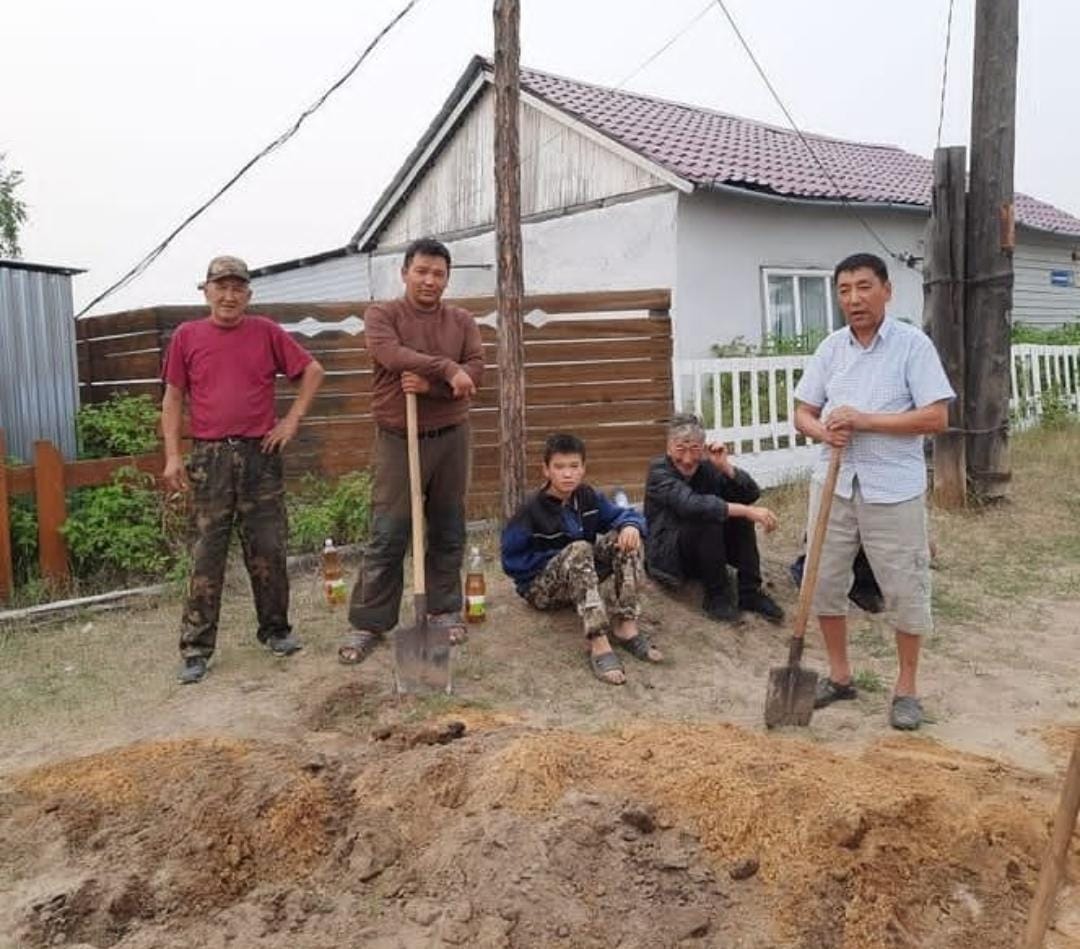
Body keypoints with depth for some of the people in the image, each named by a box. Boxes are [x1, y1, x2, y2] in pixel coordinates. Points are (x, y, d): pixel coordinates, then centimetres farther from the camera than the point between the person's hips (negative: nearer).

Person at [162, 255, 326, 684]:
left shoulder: (266, 332, 4)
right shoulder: (187, 336, 4)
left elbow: (312, 370, 10)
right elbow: (172, 399, 6)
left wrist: (293, 418, 2)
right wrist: (172, 457, -2)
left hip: (261, 455, 1)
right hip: (210, 459, 0)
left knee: (268, 552, 8)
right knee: (206, 556, 2)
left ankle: (276, 630, 23)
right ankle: (196, 649, 10)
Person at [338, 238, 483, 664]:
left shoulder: (462, 321, 7)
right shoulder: (381, 315, -2)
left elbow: (474, 369, -5)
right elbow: (392, 355, -22)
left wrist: (430, 384, -20)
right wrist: (447, 369, -22)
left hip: (450, 438, 3)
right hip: (398, 440, -3)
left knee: (448, 532, 11)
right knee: (386, 538, -1)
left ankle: (445, 611, 25)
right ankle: (367, 624, 7)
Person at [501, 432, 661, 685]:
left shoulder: (589, 496, -2)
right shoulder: (532, 509, -17)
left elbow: (621, 515, 0)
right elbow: (512, 561, -16)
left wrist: (631, 525, -25)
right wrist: (560, 558, -18)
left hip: (588, 577, 6)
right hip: (541, 588, -5)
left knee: (625, 537, -15)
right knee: (579, 549, -35)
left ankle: (625, 627, -24)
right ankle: (599, 645, -46)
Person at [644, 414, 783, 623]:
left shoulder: (707, 466, -5)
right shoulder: (659, 471, -20)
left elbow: (752, 494, -11)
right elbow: (691, 505, -38)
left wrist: (726, 466, -27)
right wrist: (747, 511, -42)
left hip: (704, 553, 6)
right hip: (667, 557, -6)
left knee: (740, 517, -15)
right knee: (707, 521, -30)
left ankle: (750, 592, -10)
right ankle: (717, 596, -15)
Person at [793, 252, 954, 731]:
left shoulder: (913, 345, -6)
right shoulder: (831, 348, 7)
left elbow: (936, 417, -13)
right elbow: (803, 413, 10)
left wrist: (864, 420, -18)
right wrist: (824, 431, -13)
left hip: (894, 488, -4)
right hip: (833, 482, 4)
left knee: (905, 589, 5)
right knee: (823, 582, 10)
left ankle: (906, 688, 23)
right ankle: (839, 675, 28)